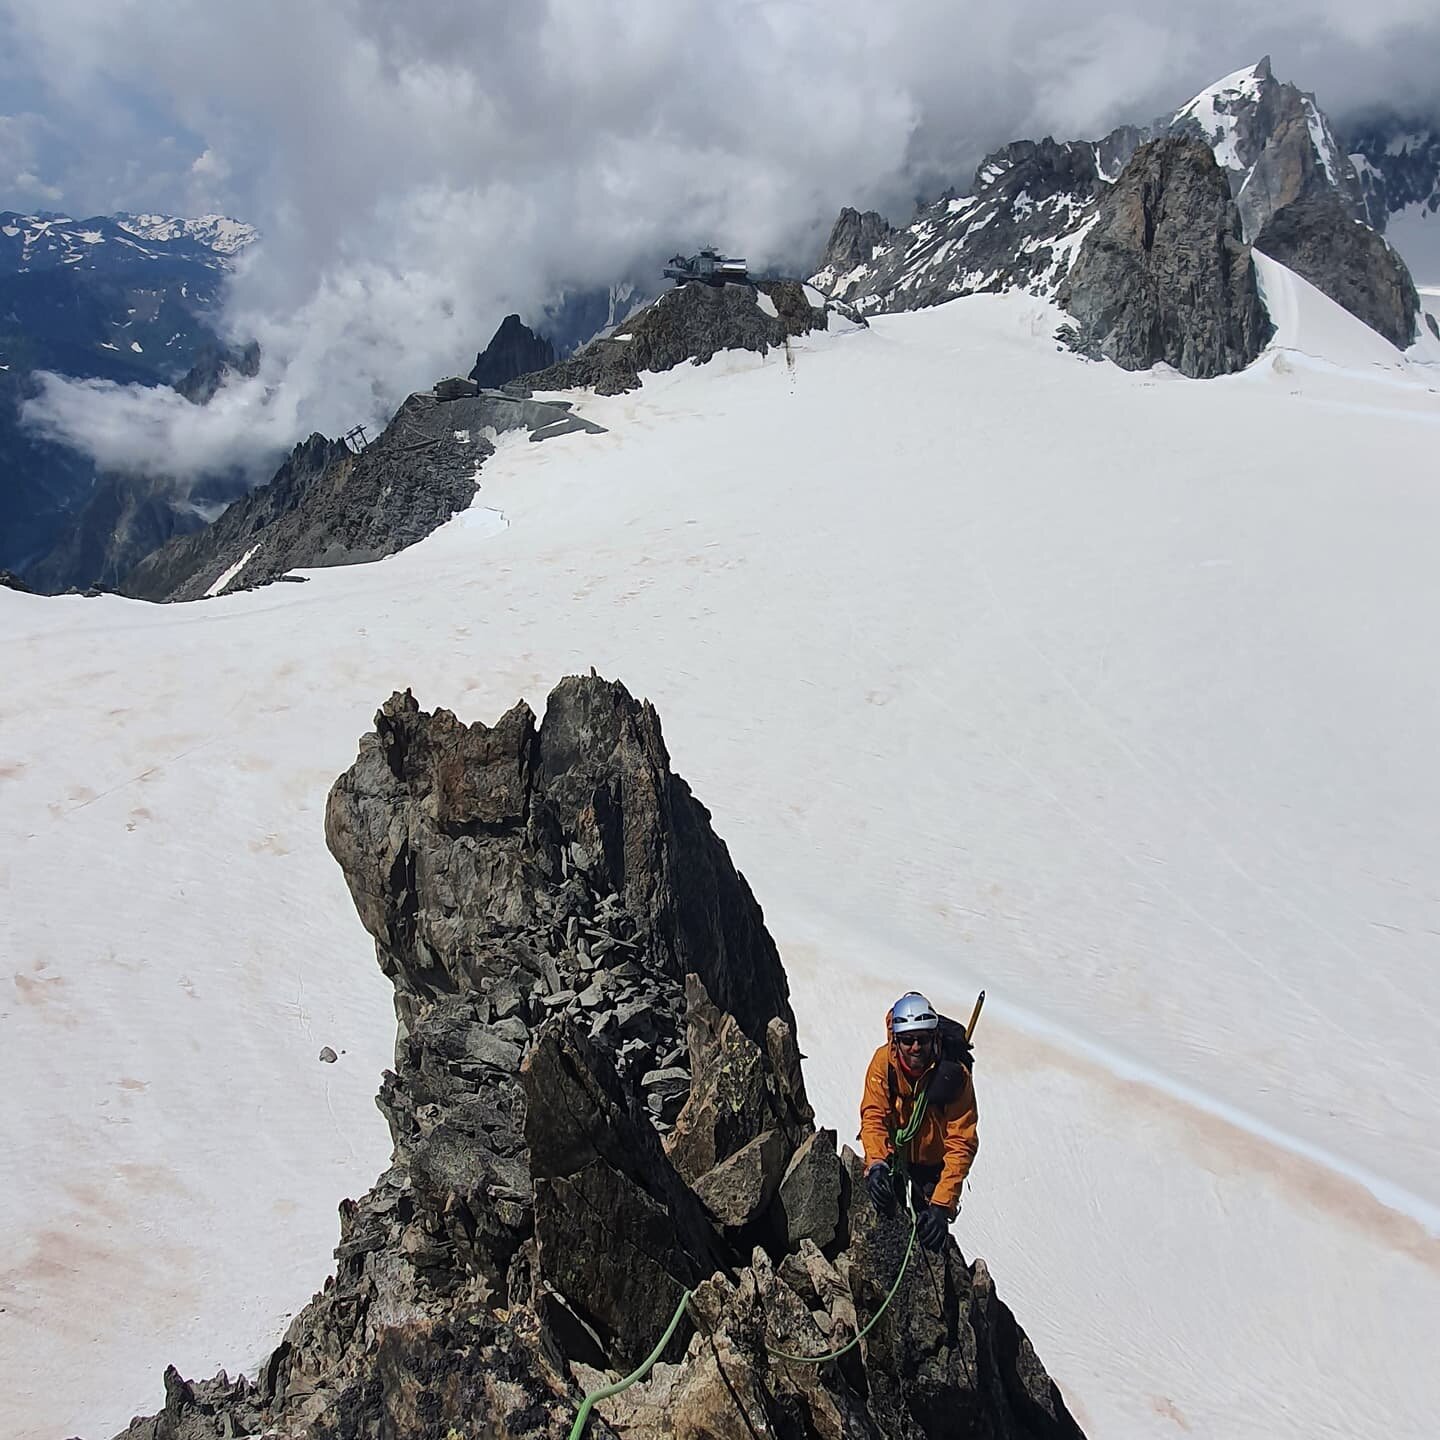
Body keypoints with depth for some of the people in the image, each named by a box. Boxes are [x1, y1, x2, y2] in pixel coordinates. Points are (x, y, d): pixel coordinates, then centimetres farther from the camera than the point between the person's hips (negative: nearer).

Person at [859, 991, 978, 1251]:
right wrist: (876, 1164, -40)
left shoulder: (954, 1074, -27)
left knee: (931, 1229, -4)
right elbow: (874, 1117, -21)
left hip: (934, 1159, -2)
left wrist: (942, 1206, -35)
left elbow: (961, 1144, -27)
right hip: (896, 1149, 2)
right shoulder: (883, 1061, -22)